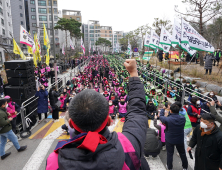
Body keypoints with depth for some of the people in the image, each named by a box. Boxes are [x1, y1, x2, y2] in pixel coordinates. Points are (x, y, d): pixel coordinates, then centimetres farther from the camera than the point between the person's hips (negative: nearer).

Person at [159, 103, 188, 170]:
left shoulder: (167, 119, -28)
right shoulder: (183, 118, -17)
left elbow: (161, 117, -8)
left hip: (169, 140, -3)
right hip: (180, 139, 3)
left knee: (170, 154, 16)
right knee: (182, 153, 24)